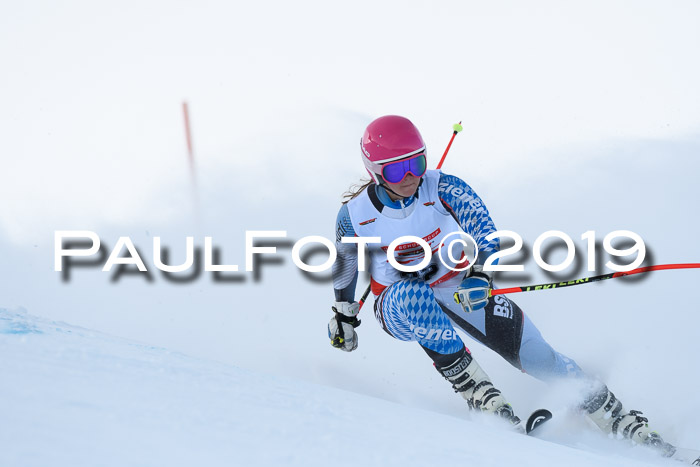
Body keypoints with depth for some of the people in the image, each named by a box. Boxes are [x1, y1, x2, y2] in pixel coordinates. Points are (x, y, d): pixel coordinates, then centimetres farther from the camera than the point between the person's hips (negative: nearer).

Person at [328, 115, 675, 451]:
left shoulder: (443, 189, -18)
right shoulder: (354, 216, -15)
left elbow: (484, 231, -24)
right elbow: (346, 264, 4)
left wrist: (480, 273, -42)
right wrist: (343, 315, 13)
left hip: (461, 288, 1)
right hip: (399, 304, -1)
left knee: (537, 356, -11)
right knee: (415, 296, -39)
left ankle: (630, 426, 0)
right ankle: (484, 400, -36)